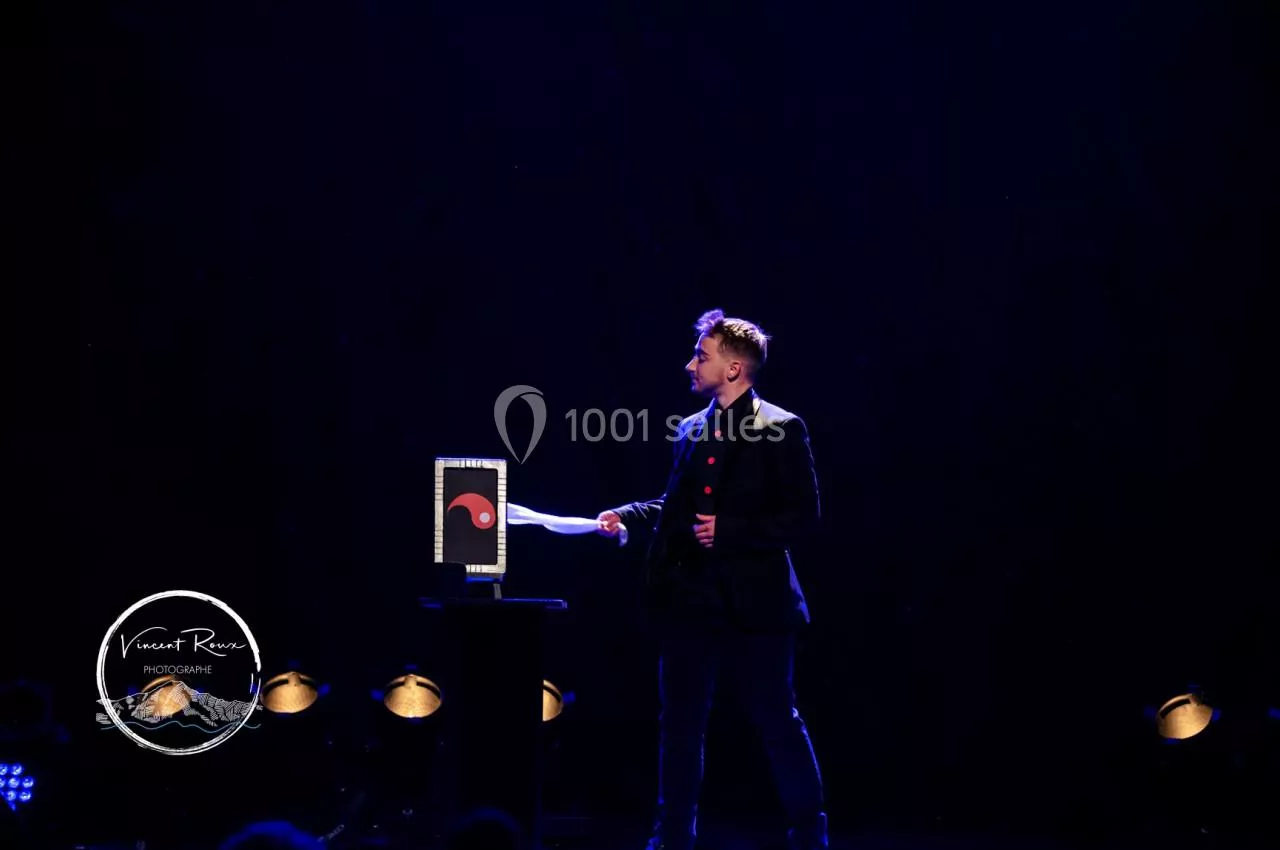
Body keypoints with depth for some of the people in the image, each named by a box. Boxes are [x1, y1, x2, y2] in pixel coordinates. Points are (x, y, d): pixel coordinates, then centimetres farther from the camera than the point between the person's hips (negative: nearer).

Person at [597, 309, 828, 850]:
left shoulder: (781, 429, -8)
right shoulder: (691, 430, 12)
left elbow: (802, 517, -12)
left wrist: (728, 531, -18)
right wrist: (626, 515, 6)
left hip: (752, 605, -6)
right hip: (689, 602, 6)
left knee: (778, 725, 5)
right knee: (680, 724, 11)